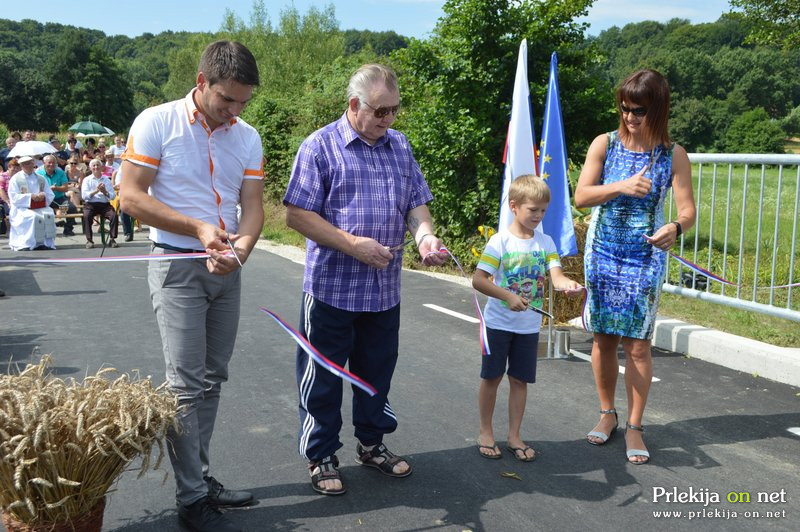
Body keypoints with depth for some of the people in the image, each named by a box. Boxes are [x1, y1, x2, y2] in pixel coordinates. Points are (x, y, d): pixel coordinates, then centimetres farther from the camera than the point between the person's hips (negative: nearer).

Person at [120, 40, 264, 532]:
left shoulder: (248, 137, 5)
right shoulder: (156, 123, -8)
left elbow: (253, 206, 2)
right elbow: (132, 197, -11)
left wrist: (241, 248, -19)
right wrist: (198, 228, -18)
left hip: (227, 270, 5)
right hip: (177, 267, -5)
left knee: (212, 380, 11)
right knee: (186, 383, -5)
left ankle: (201, 476, 25)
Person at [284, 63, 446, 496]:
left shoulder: (399, 146, 9)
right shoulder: (320, 146, -8)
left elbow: (416, 202, 12)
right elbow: (296, 214, -12)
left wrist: (425, 235, -10)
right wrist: (352, 244, -18)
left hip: (385, 287, 5)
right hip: (331, 286, -5)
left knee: (377, 371, 17)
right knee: (323, 377, 7)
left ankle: (372, 444, 35)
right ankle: (321, 457, 23)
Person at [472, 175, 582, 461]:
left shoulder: (546, 242, 1)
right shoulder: (501, 241, -12)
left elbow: (556, 276, -10)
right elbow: (478, 280, -17)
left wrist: (569, 285, -32)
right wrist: (508, 296, -28)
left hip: (529, 326, 4)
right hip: (499, 322, -3)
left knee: (520, 380, 10)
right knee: (492, 377, 7)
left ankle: (514, 436, 23)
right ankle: (486, 432, 23)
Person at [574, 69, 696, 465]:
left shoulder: (673, 155, -4)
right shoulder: (605, 144, -3)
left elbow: (688, 209, -9)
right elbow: (581, 196, -9)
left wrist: (675, 228, -32)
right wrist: (622, 186, -25)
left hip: (645, 259, -1)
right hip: (602, 255, 1)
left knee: (638, 344, 0)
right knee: (604, 338, 9)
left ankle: (634, 427, 13)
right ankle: (607, 414, 27)